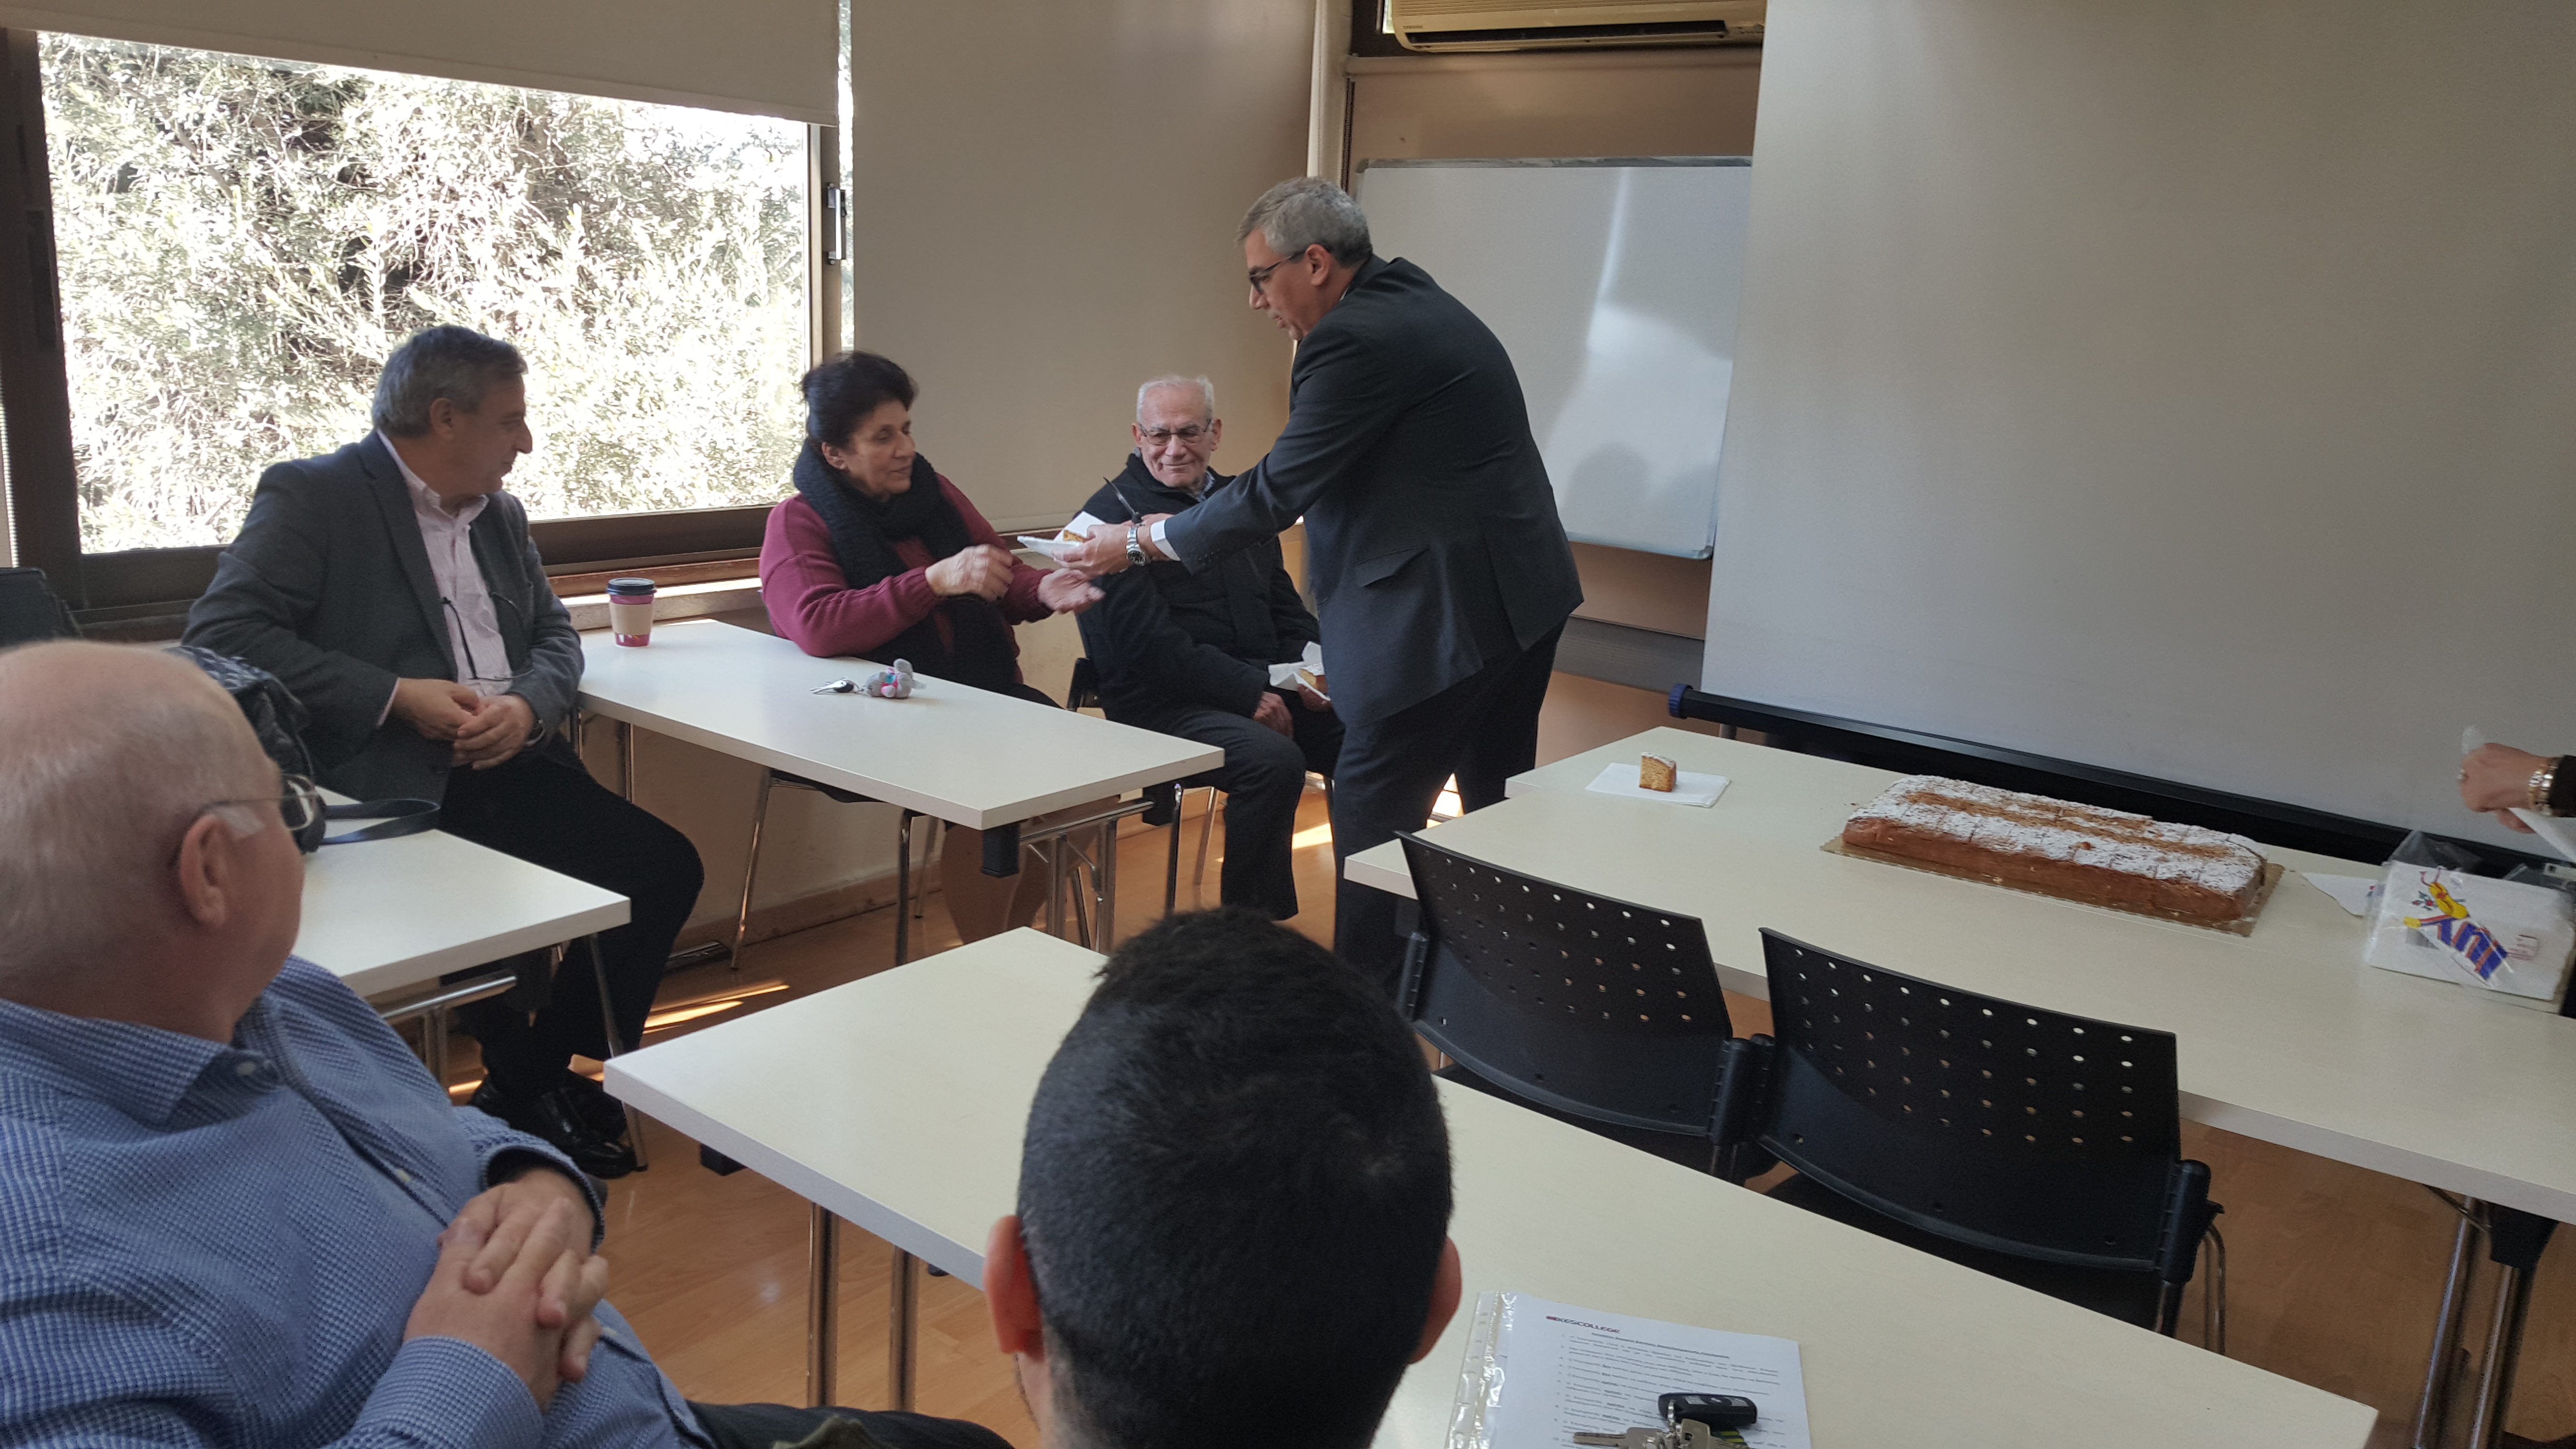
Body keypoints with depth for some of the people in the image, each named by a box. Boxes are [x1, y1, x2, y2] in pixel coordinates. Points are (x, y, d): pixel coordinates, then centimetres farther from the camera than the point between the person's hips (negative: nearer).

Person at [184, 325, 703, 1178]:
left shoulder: (500, 513, 18)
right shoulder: (311, 499, -3)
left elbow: (554, 634, 18)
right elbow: (220, 633, -13)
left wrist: (529, 705, -6)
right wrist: (396, 695, -18)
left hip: (509, 770, 7)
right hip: (391, 788, -6)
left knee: (667, 867, -10)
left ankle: (535, 1080, 5)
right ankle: (524, 1082, 0)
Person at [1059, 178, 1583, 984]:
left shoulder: (1356, 340, -18)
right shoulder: (1413, 301, 13)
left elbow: (1278, 493, -15)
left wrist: (1139, 542, -7)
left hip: (1446, 614, -11)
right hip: (1523, 595, 11)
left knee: (1371, 822, -2)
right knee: (1499, 811, 19)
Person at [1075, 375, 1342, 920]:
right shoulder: (1110, 515, -4)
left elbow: (1284, 605, 20)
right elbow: (1147, 640, -14)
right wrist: (1249, 691, -19)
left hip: (1263, 689, 7)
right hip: (1164, 706, -7)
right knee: (1274, 760, -32)